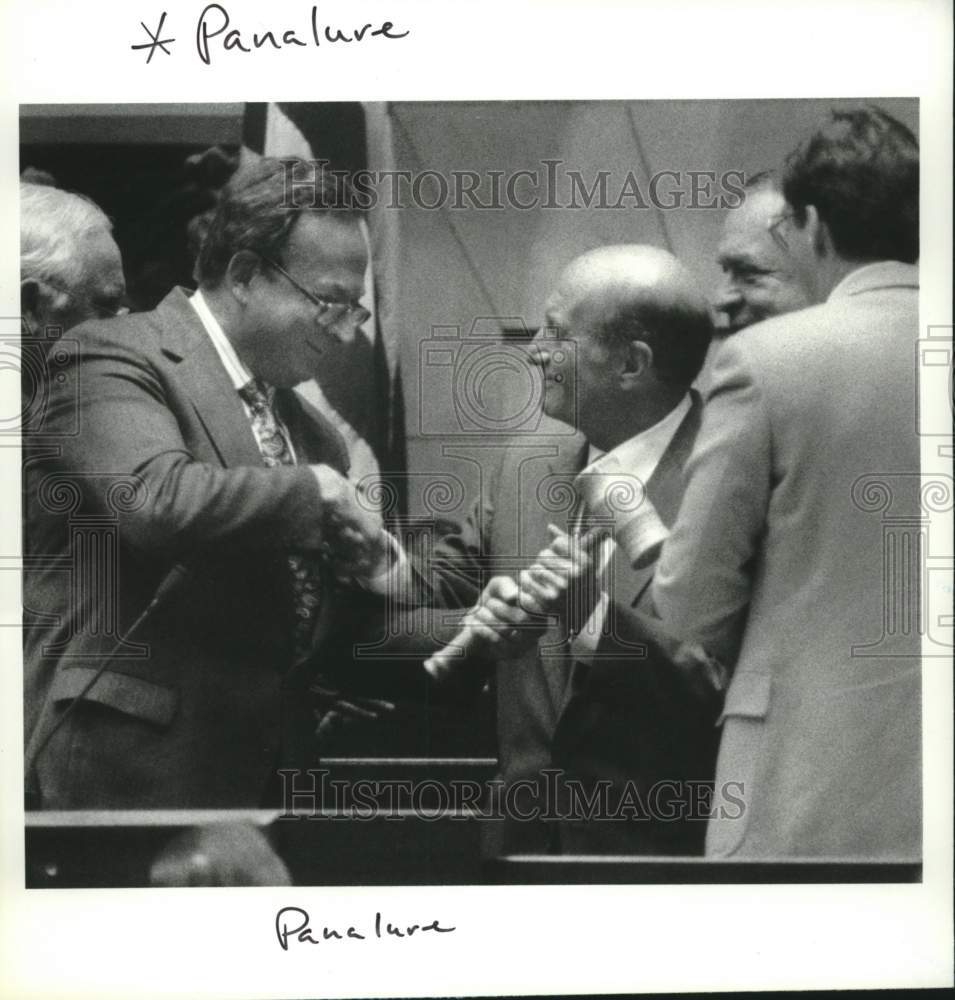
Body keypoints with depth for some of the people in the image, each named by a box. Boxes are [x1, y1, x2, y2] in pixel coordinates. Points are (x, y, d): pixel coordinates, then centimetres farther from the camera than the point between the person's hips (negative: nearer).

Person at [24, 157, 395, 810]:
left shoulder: (311, 431, 16)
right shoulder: (115, 356, -7)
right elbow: (158, 499, -27)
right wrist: (320, 490, -14)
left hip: (272, 771, 7)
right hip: (132, 770, -7)